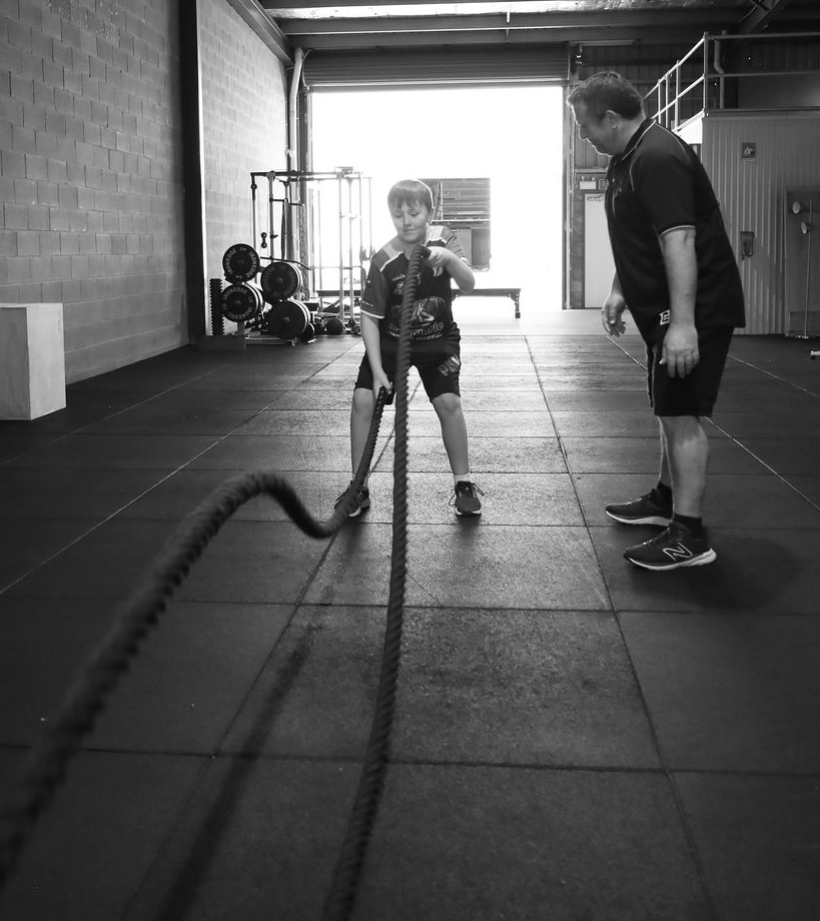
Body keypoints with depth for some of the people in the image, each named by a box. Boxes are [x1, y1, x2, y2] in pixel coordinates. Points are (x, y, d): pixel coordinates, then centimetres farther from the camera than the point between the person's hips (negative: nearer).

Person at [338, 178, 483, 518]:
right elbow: (369, 317, -17)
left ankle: (463, 484, 1)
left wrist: (448, 258, -45)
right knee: (363, 400, -14)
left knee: (449, 402, -17)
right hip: (390, 340, 0)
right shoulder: (384, 262, -20)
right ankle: (359, 487, 0)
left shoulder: (443, 239, -14)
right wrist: (377, 369, -22)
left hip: (437, 340, 0)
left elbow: (469, 284, -25)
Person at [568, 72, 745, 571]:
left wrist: (683, 322, -32)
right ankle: (666, 499, 35)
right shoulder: (629, 157, 13)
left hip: (695, 309, -11)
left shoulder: (658, 157, -21)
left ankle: (690, 537, -4)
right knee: (672, 410, 20)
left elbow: (678, 239, -28)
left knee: (681, 414, -9)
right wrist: (620, 291, 23)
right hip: (666, 308, 11)